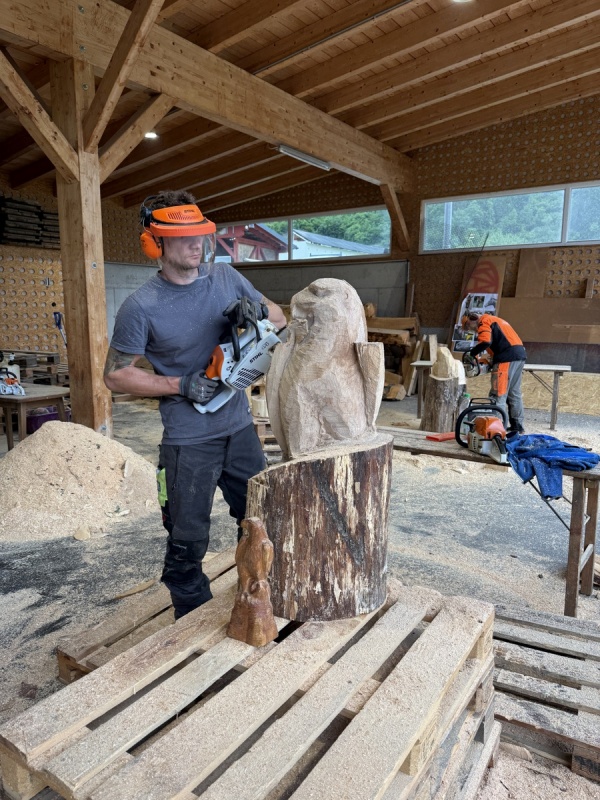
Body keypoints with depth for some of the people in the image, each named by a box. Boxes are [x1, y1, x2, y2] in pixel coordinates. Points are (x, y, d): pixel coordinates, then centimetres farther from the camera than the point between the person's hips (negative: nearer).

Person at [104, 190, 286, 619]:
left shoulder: (226, 277, 0)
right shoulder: (141, 306, -13)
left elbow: (280, 318, 10)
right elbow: (116, 374, -7)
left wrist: (260, 310, -14)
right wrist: (180, 385, -17)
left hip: (240, 427, 5)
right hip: (188, 441, -5)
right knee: (188, 541, 8)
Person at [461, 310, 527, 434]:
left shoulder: (484, 321, -2)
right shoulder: (494, 321, 28)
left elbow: (485, 342, -19)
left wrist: (472, 353, -7)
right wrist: (492, 360, 16)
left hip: (508, 358, -10)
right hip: (520, 354, 10)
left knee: (499, 394, -9)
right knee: (514, 393, 16)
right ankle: (517, 425, 21)